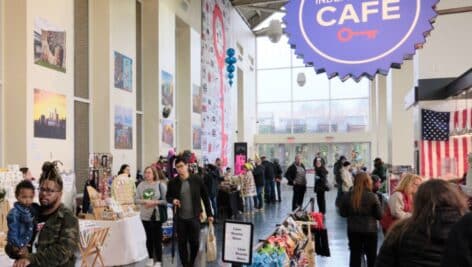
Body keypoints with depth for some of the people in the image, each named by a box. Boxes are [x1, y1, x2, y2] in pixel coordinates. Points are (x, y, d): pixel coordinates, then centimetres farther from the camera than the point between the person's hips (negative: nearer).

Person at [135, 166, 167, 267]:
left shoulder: (160, 184, -8)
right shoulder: (141, 185, 3)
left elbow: (166, 200, -10)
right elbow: (136, 199, 3)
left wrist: (154, 202, -19)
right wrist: (145, 201, -14)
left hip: (157, 216, -4)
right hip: (145, 215, 4)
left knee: (157, 238, 0)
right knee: (149, 237, 15)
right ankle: (151, 258, 30)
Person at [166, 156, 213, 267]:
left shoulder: (197, 180, -6)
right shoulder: (172, 182, -3)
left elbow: (205, 197, 1)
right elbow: (168, 196, 11)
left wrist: (209, 214, 1)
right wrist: (172, 200, -13)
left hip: (194, 217, -1)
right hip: (180, 218, 1)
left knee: (195, 242, 5)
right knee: (182, 243, 8)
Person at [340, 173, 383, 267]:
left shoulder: (347, 196, -6)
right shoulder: (372, 196, -13)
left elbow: (342, 213, 2)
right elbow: (379, 215, -8)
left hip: (353, 230, 2)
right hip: (370, 230, -2)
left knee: (355, 255, 10)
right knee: (371, 255, 14)